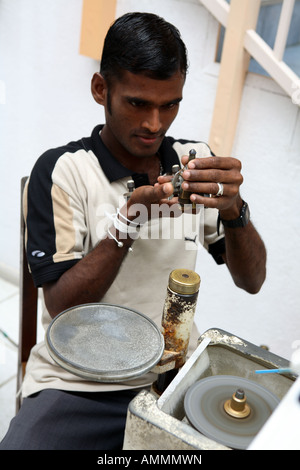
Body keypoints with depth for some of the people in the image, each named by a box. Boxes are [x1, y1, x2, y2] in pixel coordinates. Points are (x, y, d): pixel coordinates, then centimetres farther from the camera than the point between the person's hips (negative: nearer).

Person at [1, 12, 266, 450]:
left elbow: (252, 281, 0)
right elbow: (60, 305, -12)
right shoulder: (61, 170, -9)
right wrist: (126, 225, -26)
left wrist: (234, 210, -20)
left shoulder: (195, 161, 2)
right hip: (77, 385, -2)